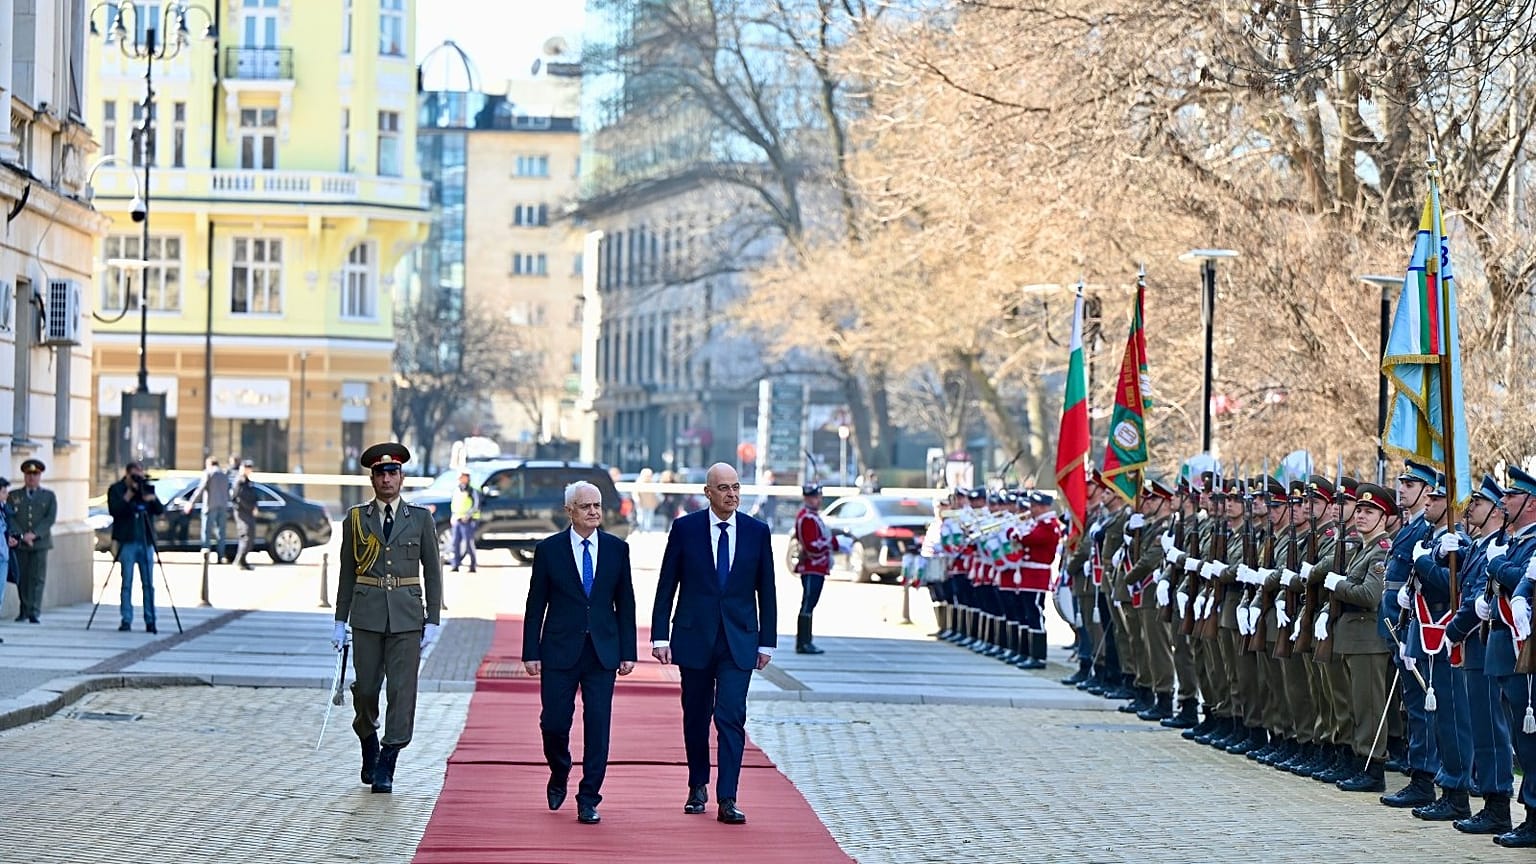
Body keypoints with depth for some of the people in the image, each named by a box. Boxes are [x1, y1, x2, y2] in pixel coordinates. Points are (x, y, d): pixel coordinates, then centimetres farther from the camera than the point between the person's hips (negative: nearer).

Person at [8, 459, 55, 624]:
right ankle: (24, 610, 16)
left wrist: (34, 534, -14)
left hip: (40, 543, -1)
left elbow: (50, 518, -1)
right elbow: (10, 518, 1)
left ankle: (34, 613, -9)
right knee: (21, 578, 3)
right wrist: (21, 536, -15)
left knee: (38, 578, -7)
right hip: (19, 544, 1)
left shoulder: (49, 496, 10)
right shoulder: (13, 496, 11)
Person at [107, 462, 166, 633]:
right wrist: (128, 496, -16)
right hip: (127, 542, -3)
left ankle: (150, 620, 2)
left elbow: (161, 510, 5)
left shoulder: (147, 489, 12)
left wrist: (152, 499, -14)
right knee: (127, 583, -3)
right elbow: (114, 510, -11)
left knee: (148, 583, 0)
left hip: (146, 542, 3)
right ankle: (126, 620, 1)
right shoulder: (116, 489, 3)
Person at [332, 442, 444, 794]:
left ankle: (386, 768, -2)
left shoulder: (420, 519, 5)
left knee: (402, 690, -6)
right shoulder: (356, 519, 7)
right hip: (367, 615, 1)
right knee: (366, 688, 2)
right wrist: (340, 621, 5)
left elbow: (432, 572, 5)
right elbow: (347, 573, 9)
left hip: (407, 617, -1)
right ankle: (369, 749, 30)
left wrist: (432, 621, -1)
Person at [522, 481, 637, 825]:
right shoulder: (548, 549, 1)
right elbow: (536, 605, 3)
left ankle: (588, 801, 4)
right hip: (560, 653, -1)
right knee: (554, 723, 1)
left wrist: (628, 652, 4)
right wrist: (531, 652, -2)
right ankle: (559, 778, 30)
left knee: (597, 726, -3)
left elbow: (625, 603, 9)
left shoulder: (617, 549, 6)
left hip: (603, 652, 1)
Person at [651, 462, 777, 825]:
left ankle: (727, 799, -12)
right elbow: (666, 586, 2)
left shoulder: (757, 532, 4)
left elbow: (766, 590, 8)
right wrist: (660, 635, -3)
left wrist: (767, 642, 5)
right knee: (696, 716, 10)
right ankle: (698, 786, 28)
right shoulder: (685, 529, 0)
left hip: (739, 641, 0)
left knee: (731, 717, -11)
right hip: (694, 638, 0)